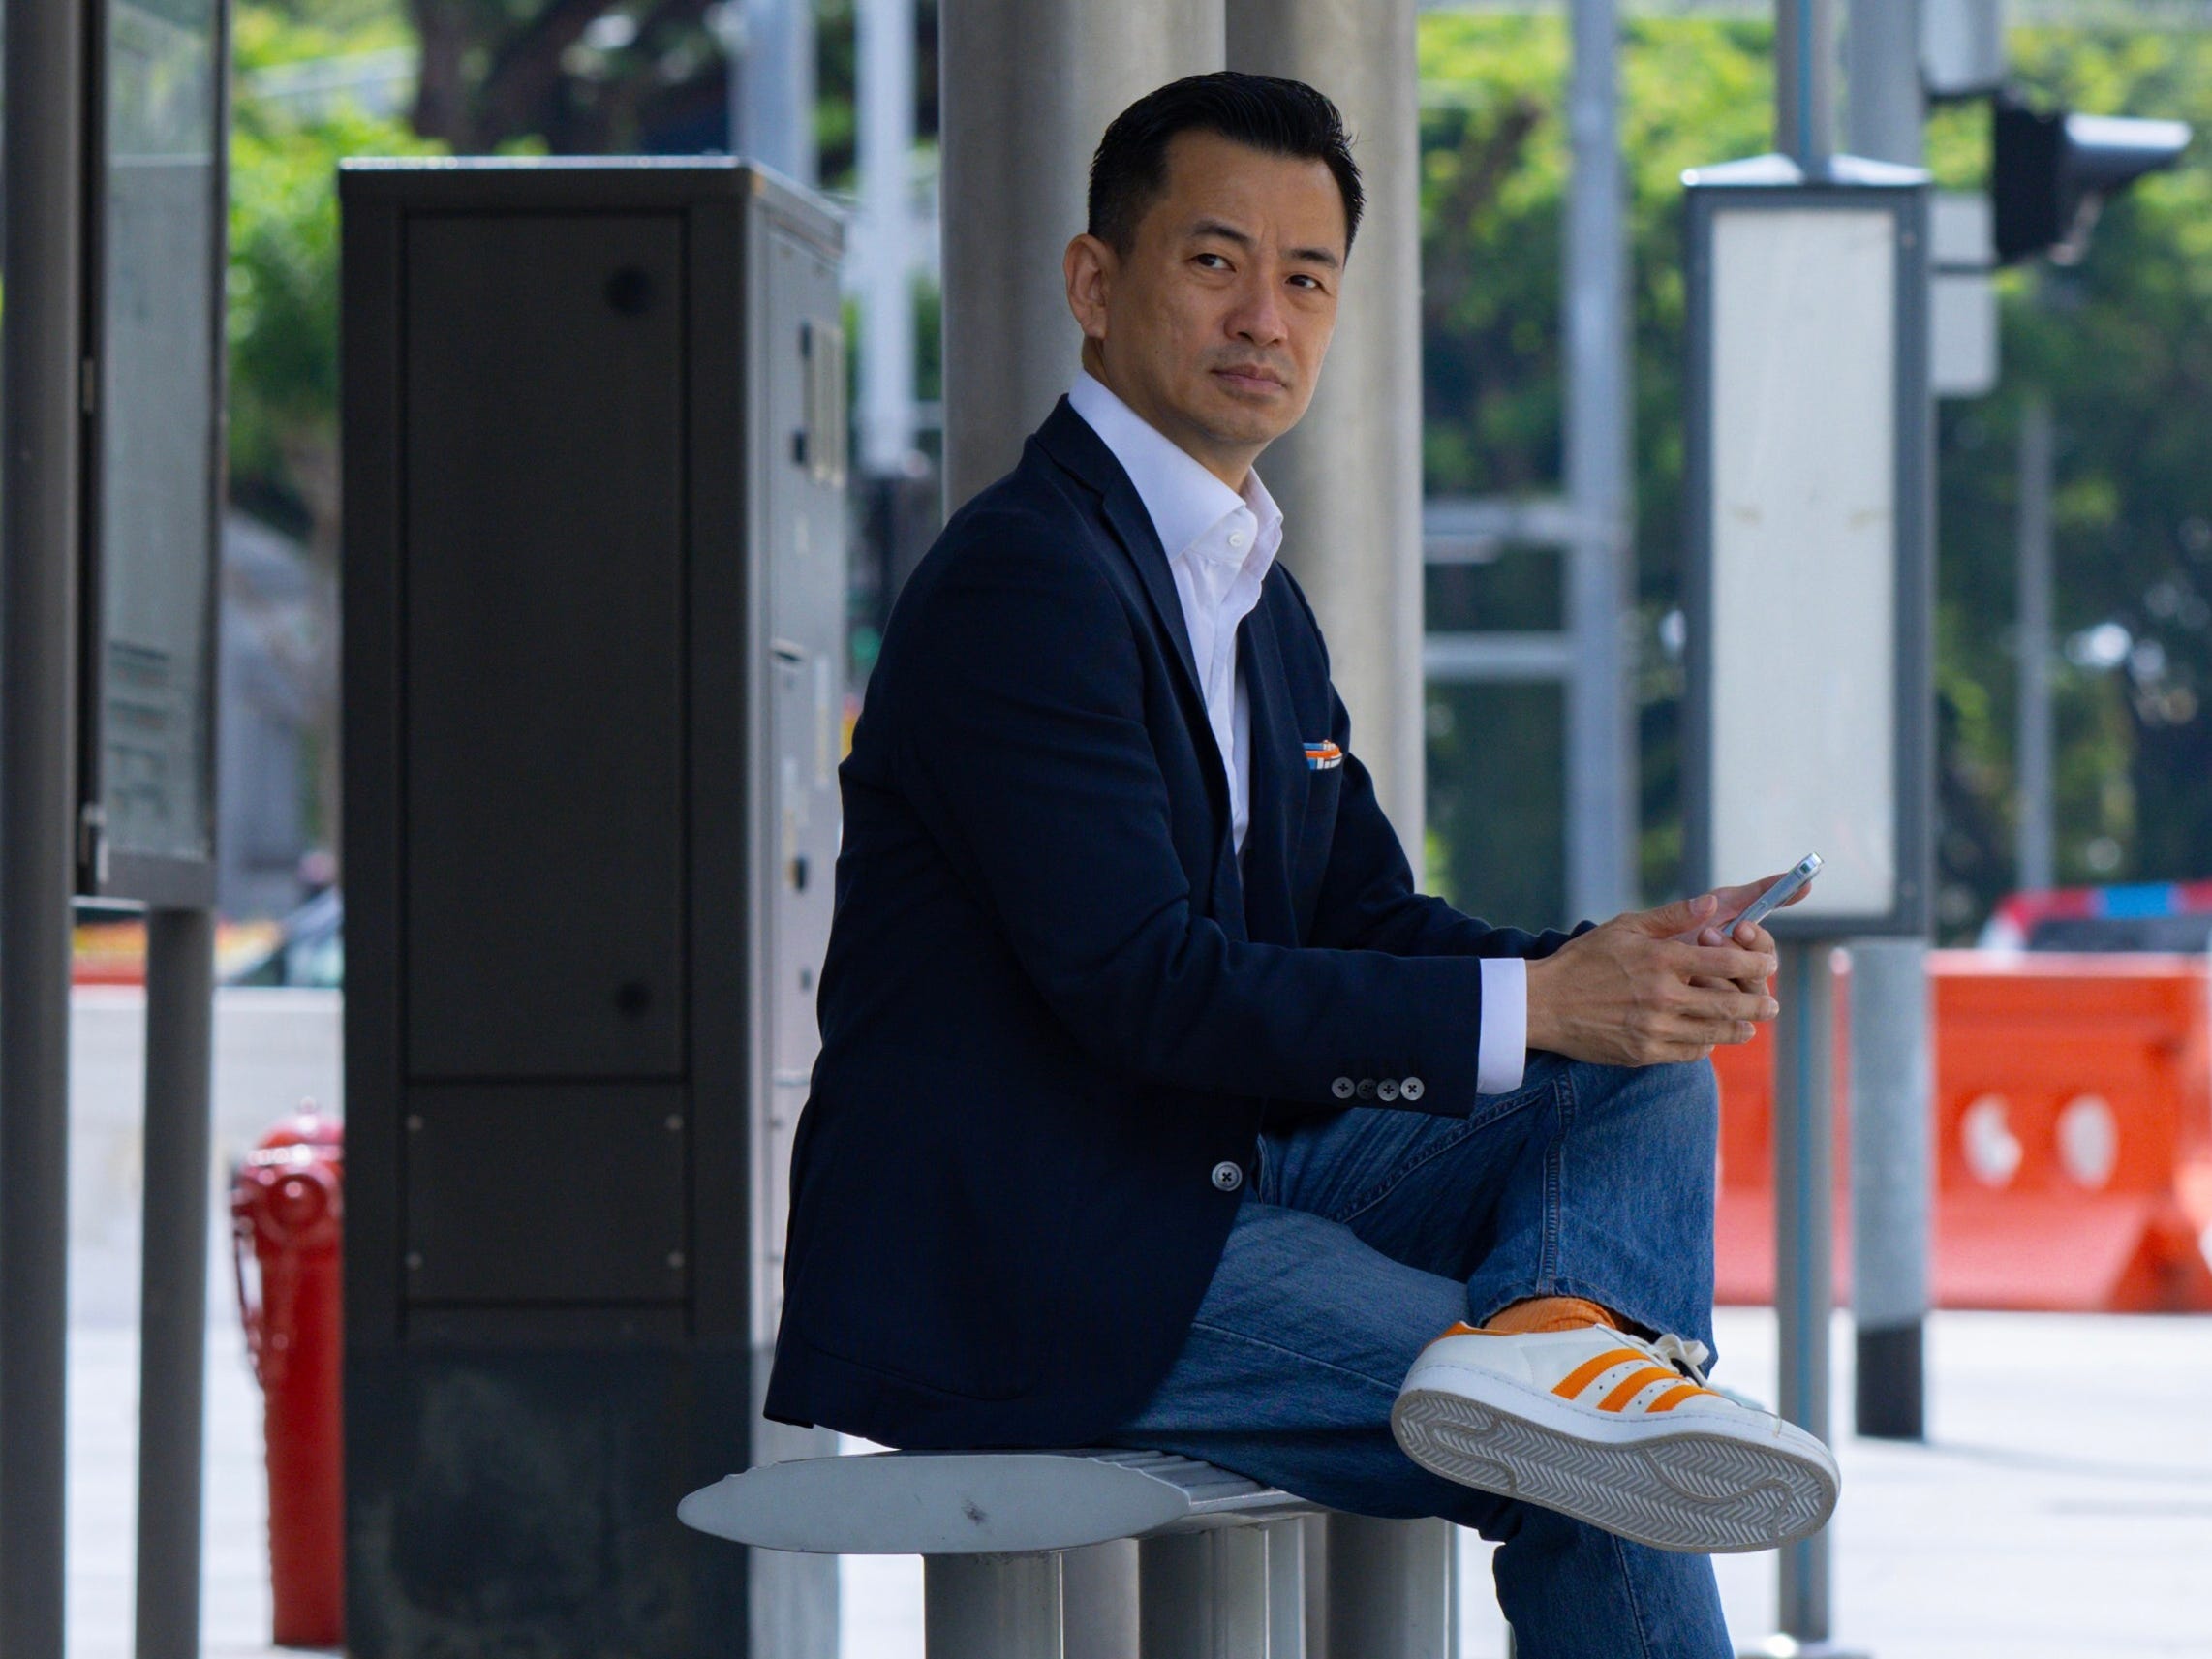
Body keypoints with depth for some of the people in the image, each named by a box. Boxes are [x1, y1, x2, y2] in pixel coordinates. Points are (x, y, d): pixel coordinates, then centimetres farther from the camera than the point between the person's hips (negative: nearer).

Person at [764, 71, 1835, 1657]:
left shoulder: (1259, 600, 19)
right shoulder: (1023, 576, -15)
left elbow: (1372, 921, 14)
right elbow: (1143, 986, -23)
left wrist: (1619, 965, -8)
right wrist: (1537, 1005, -24)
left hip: (1218, 1183, 10)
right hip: (1017, 1271, -10)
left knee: (1648, 1087, -11)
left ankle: (1552, 1334, -36)